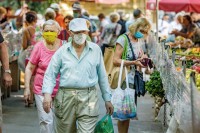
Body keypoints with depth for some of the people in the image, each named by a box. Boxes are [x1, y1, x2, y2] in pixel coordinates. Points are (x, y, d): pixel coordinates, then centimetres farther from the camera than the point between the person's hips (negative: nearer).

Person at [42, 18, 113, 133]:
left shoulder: (96, 50, 7)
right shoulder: (62, 51, 5)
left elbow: (102, 76, 12)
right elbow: (50, 74, 5)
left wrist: (107, 99, 14)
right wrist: (47, 94, -10)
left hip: (88, 99, -1)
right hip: (65, 97, 1)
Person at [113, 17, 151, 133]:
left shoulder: (140, 42, 14)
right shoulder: (123, 39, -9)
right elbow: (116, 60, -16)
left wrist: (144, 60, 3)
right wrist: (133, 62, -25)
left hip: (136, 80, 7)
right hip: (125, 80, -7)